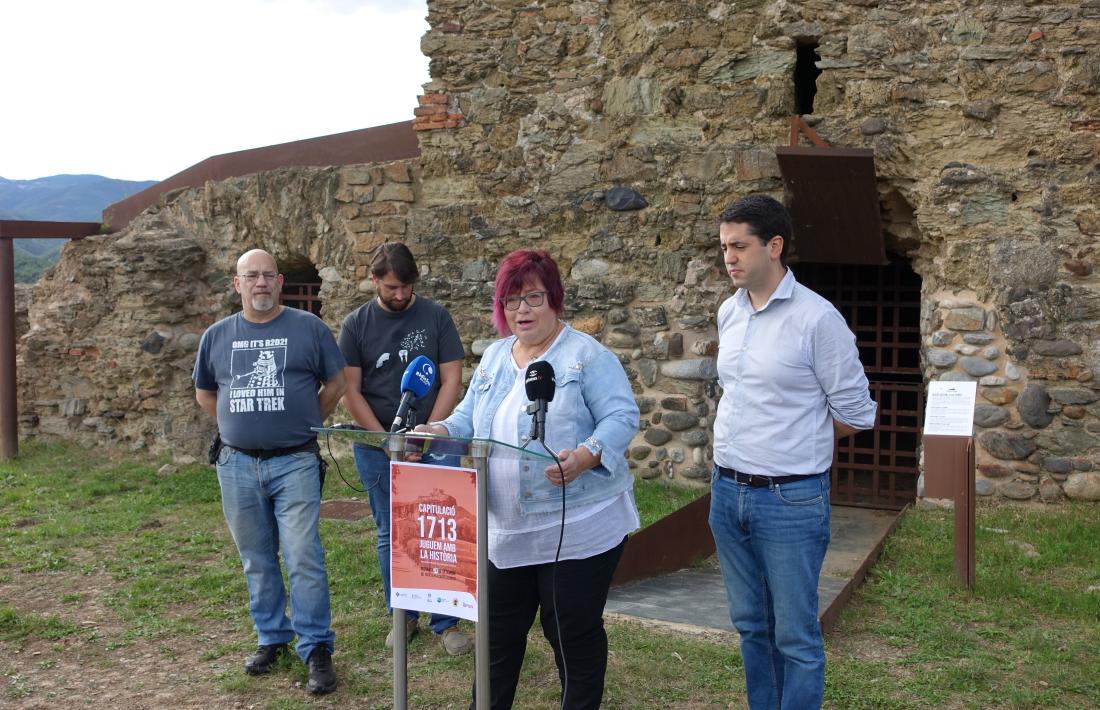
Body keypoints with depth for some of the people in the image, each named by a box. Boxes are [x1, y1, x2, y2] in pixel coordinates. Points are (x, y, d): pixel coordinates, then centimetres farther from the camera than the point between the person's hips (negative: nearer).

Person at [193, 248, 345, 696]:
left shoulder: (308, 328, -2)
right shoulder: (217, 336, 7)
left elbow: (335, 384, 7)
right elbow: (204, 394, 20)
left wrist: (305, 424, 8)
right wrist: (239, 425, 13)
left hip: (295, 462, -3)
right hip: (237, 465, 3)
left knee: (304, 558, -7)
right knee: (257, 560, 13)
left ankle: (316, 648, 3)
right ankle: (272, 637, 27)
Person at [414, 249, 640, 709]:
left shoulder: (587, 356, -8)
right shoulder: (493, 358, 13)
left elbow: (622, 417, -14)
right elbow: (470, 417, 16)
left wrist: (587, 455, -31)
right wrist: (441, 431, -5)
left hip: (577, 528, -6)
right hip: (506, 531, 6)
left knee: (573, 632, 6)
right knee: (498, 631, 16)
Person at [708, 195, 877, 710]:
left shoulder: (816, 318, -13)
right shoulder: (728, 312, 7)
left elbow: (855, 413, -7)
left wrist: (799, 444, 5)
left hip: (791, 499, -6)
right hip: (727, 491, 6)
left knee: (795, 636, 2)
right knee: (750, 625, 17)